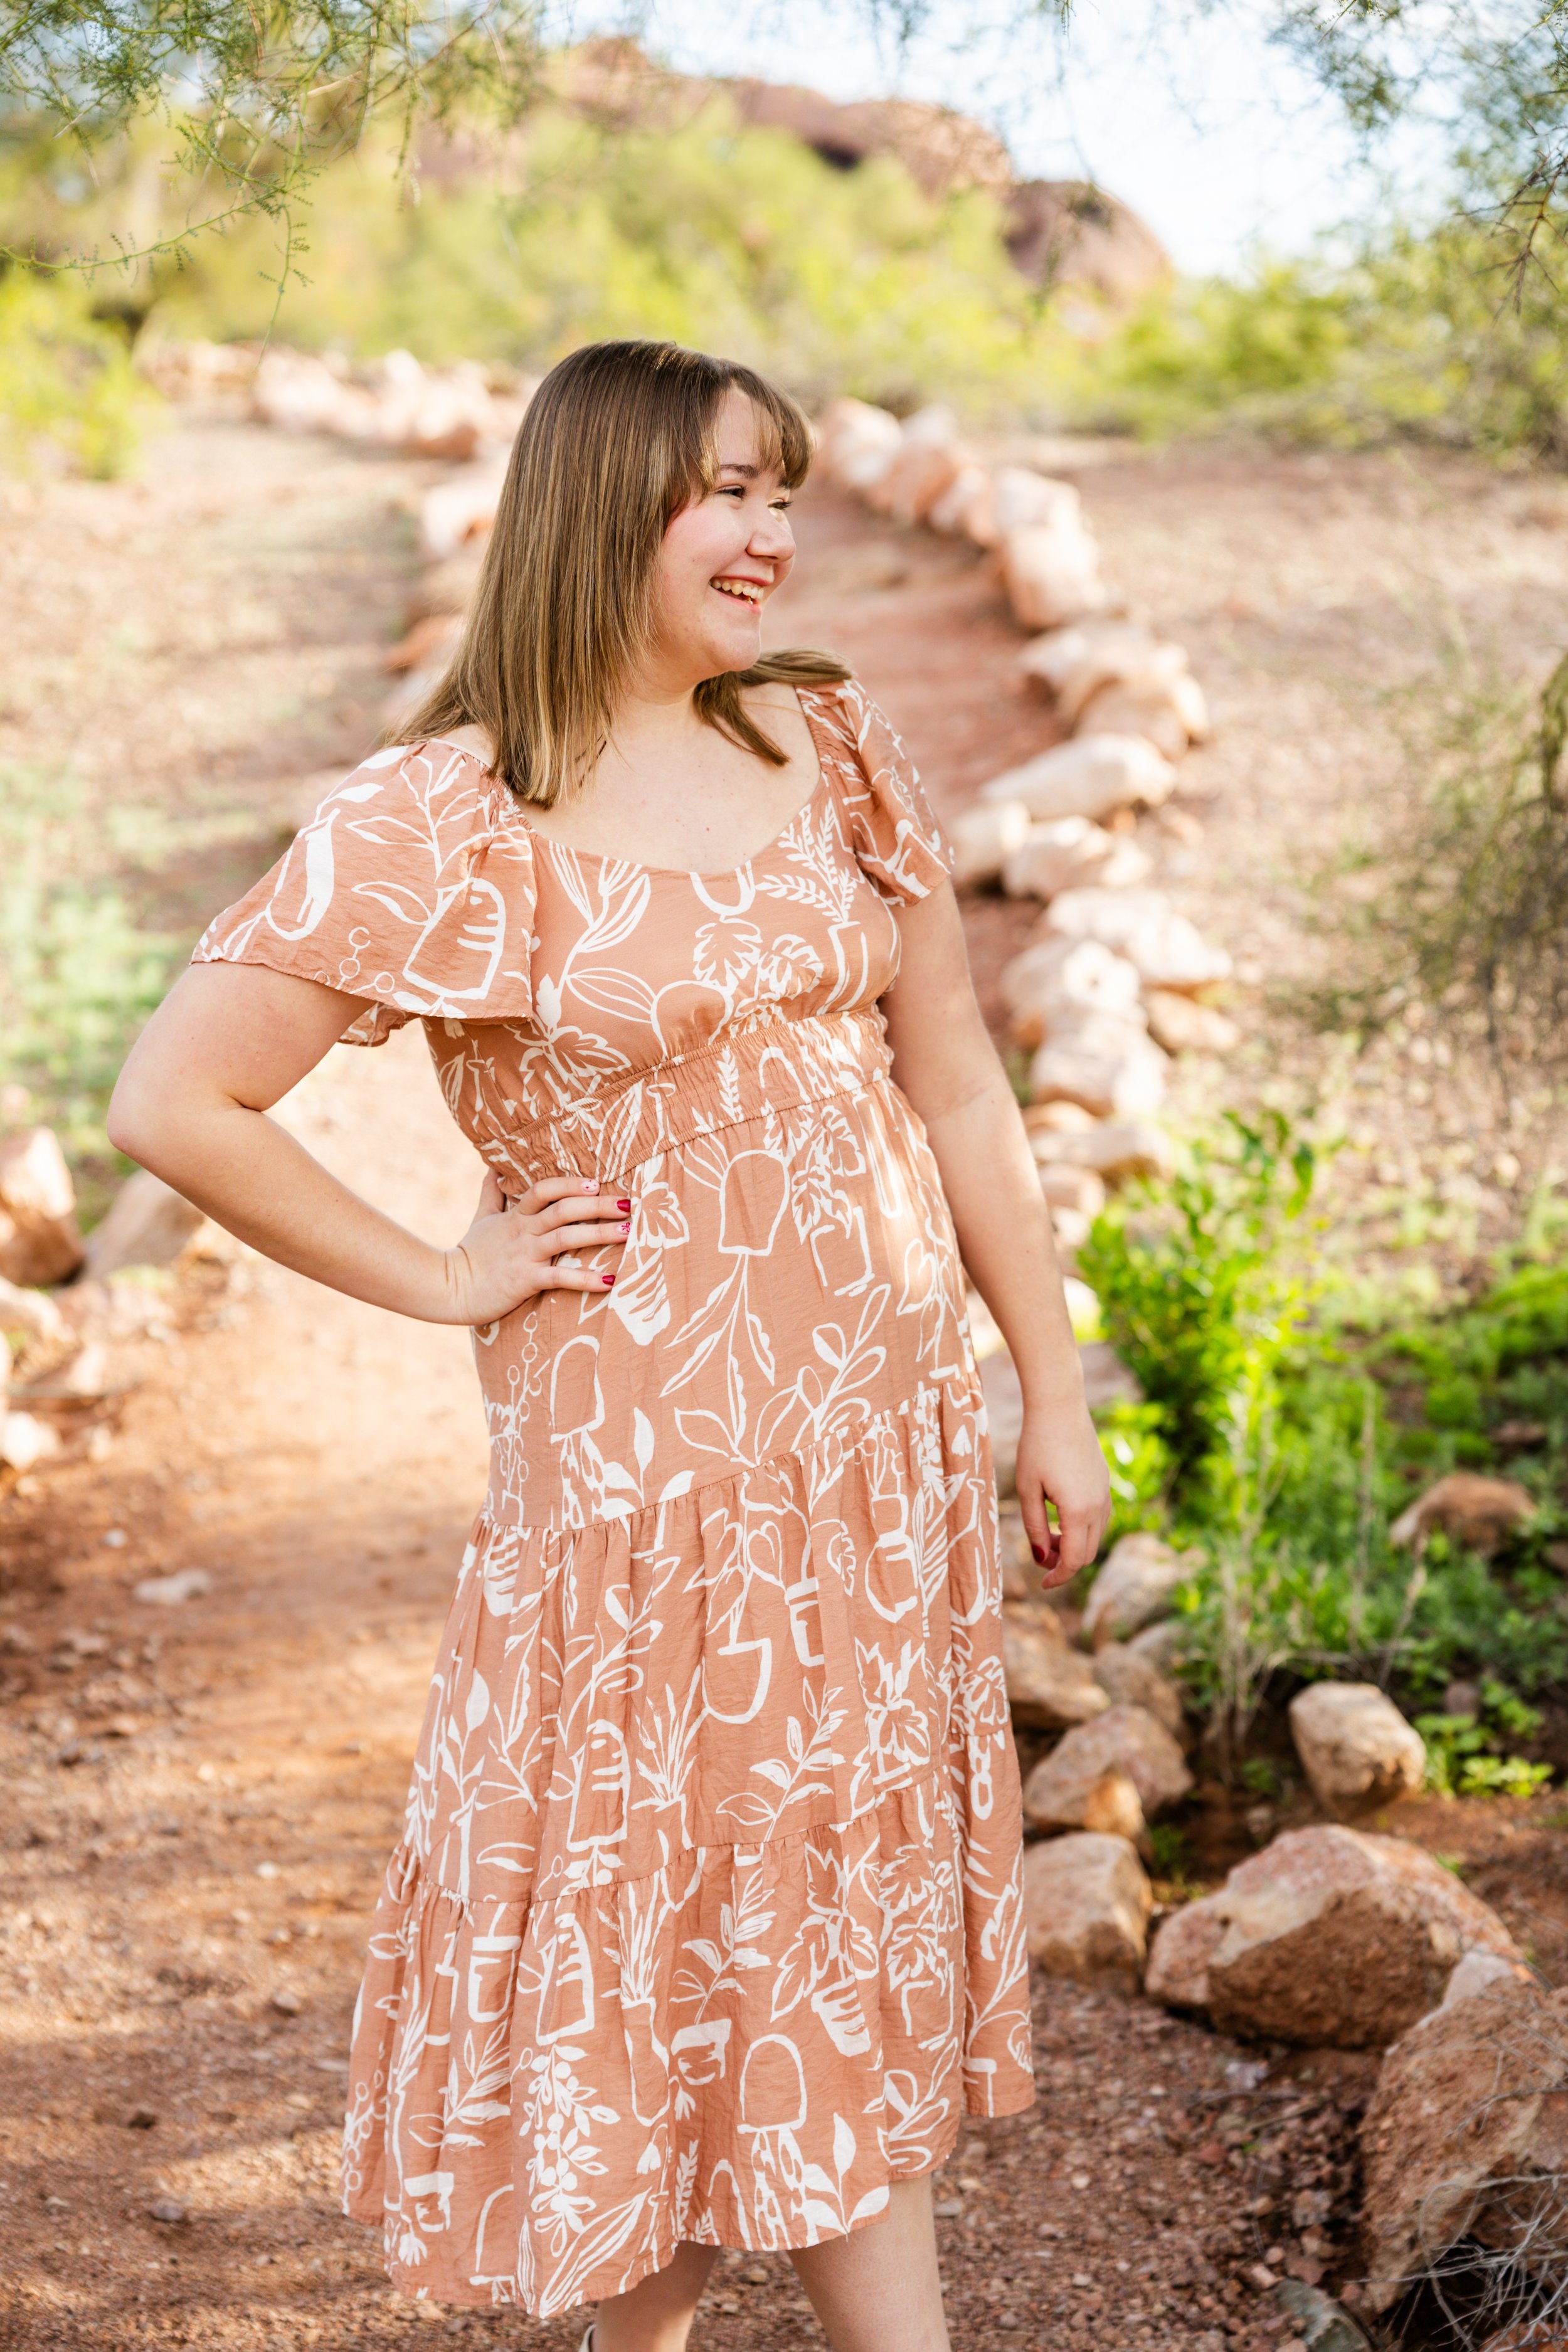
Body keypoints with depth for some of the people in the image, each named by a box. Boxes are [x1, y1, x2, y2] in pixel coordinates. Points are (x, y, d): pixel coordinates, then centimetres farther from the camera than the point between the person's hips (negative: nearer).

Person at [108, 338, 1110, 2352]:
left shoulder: (830, 747, 5)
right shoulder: (442, 821, -11)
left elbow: (954, 1087, 8)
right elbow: (173, 1104, -11)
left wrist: (1054, 1397, 8)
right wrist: (439, 1276, -8)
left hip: (890, 1435, 6)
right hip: (649, 1457, -6)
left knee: (855, 1904, 15)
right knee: (732, 1913, 7)